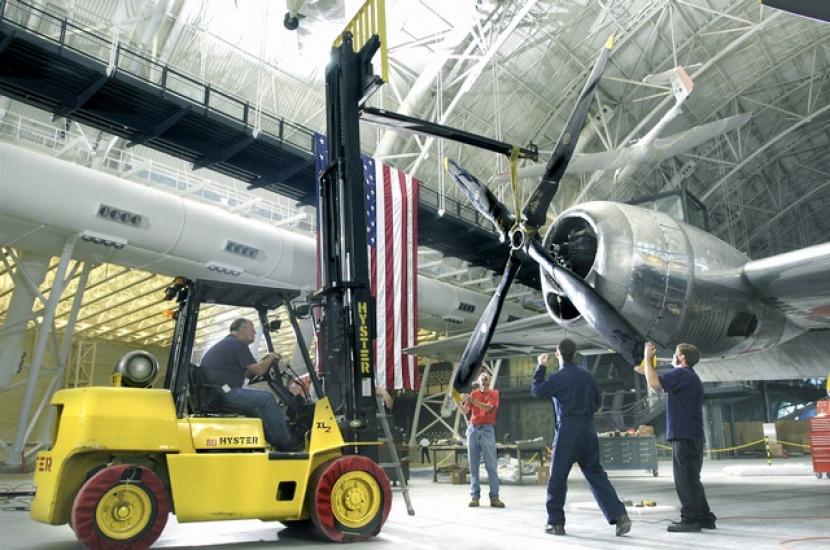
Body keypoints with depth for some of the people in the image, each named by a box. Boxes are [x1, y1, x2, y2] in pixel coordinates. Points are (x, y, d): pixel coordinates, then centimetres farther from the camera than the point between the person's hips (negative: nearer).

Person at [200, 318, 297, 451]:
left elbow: (247, 373, 26)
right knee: (266, 399, -14)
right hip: (223, 392, -11)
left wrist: (264, 360, 18)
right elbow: (257, 370, -11)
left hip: (214, 394, 11)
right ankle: (287, 445, -9)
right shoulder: (237, 344, -9)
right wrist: (270, 358, 7)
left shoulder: (227, 343, 23)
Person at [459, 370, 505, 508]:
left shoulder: (493, 393, 4)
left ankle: (494, 497, -2)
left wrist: (472, 400, -23)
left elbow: (487, 407, -14)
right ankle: (475, 496, 4)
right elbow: (464, 411, 4)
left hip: (487, 430, -3)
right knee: (474, 464, 2)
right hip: (473, 429, 3)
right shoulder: (473, 393, 12)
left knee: (491, 464, -5)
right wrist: (459, 402, -16)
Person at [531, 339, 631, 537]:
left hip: (567, 431, -5)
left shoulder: (558, 377, -11)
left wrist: (541, 367, 6)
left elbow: (536, 391, 0)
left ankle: (555, 523, 11)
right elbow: (597, 401, 15)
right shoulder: (587, 376, 7)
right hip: (588, 430, 5)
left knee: (557, 478, 6)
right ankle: (619, 515, 3)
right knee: (596, 475, 11)